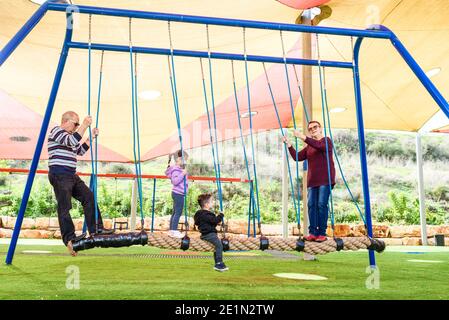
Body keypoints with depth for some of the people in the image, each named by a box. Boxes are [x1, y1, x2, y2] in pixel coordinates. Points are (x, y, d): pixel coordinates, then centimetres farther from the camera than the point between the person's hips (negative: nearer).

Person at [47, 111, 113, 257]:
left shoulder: (69, 136, 22)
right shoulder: (56, 131, -6)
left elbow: (80, 150, 27)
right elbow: (73, 141, -23)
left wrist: (91, 137, 18)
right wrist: (85, 125, -19)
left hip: (71, 175, 10)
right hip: (59, 175, -10)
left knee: (89, 197, 5)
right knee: (64, 207, -12)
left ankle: (96, 229, 6)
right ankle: (69, 239, -14)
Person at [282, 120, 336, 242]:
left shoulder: (326, 141, 3)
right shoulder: (308, 147, 21)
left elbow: (320, 146, -20)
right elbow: (297, 157, 11)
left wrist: (304, 138, -31)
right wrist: (289, 145, 0)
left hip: (325, 180, -6)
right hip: (312, 181, 6)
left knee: (322, 204, -9)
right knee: (311, 205, -1)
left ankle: (322, 233, -6)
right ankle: (313, 232, 0)